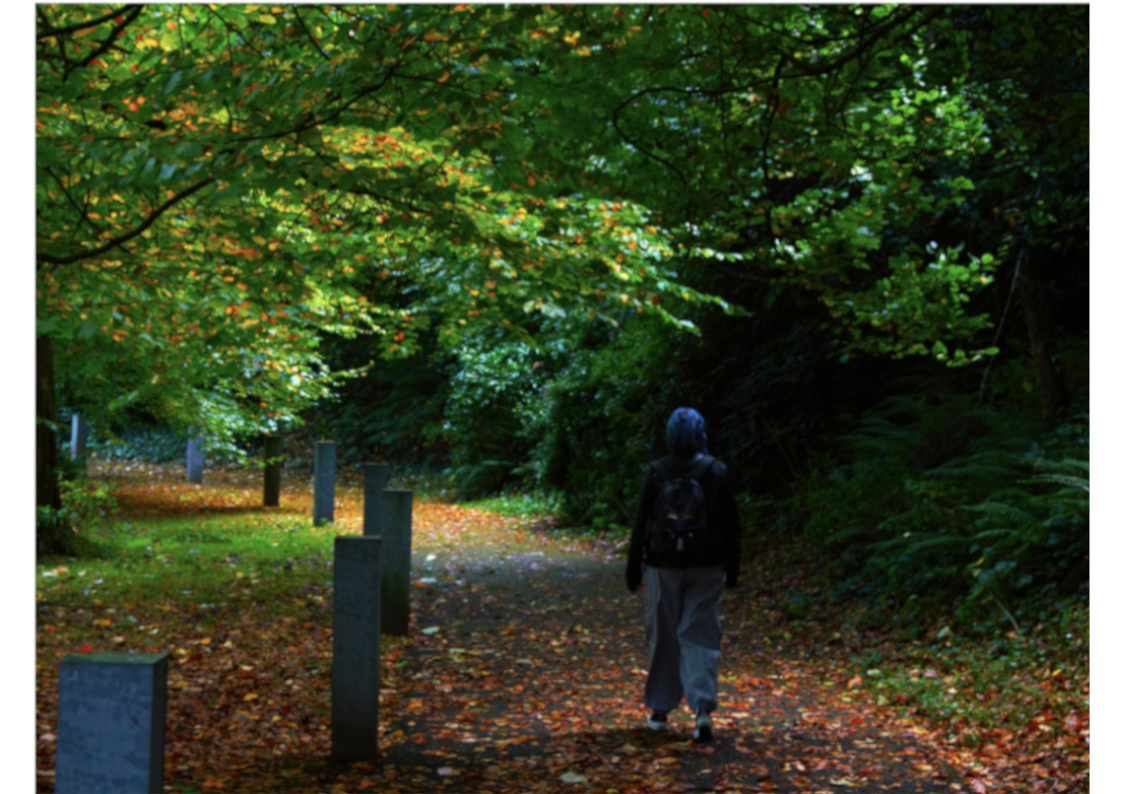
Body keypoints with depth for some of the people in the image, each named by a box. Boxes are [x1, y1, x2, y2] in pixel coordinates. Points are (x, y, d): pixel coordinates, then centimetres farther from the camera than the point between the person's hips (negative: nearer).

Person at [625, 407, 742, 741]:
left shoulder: (657, 473, -5)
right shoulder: (717, 472, -3)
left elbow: (641, 523, -3)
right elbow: (731, 523, 0)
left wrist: (634, 567, 5)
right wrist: (732, 567, 10)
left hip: (663, 566, 0)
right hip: (706, 567, 0)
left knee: (663, 635, 10)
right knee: (700, 636, 3)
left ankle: (660, 710, 20)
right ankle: (703, 709, -10)